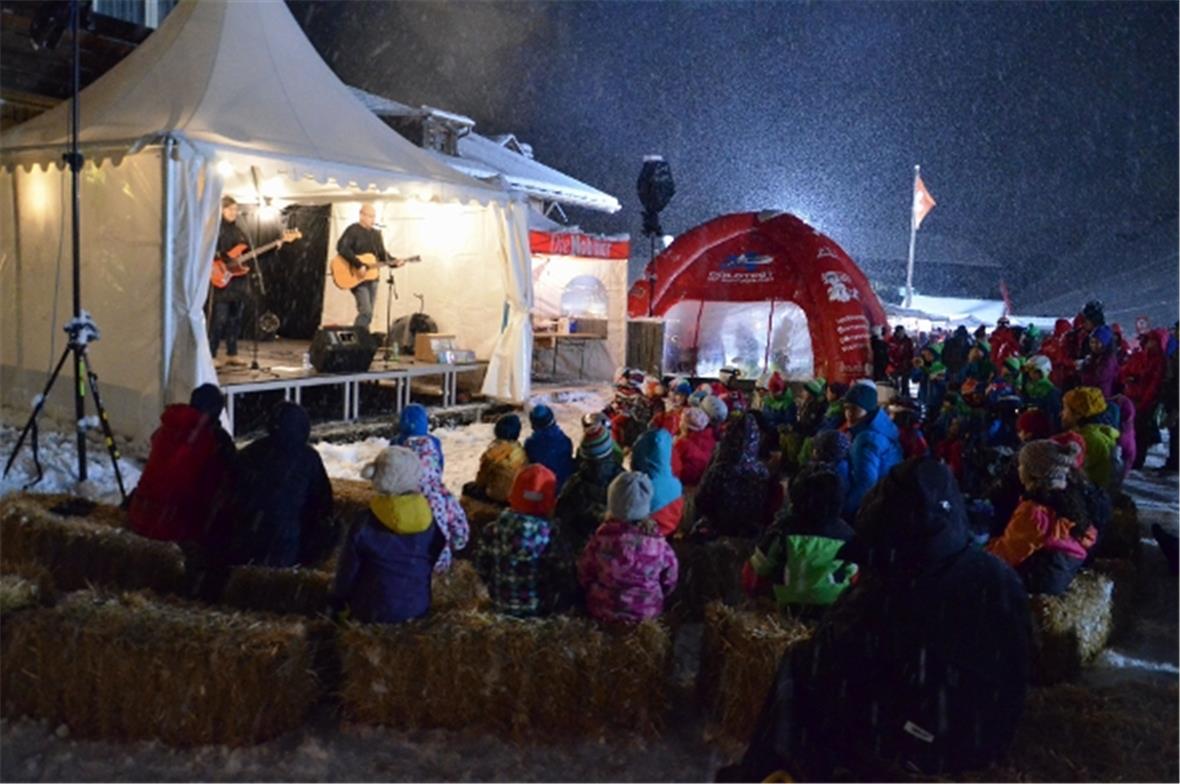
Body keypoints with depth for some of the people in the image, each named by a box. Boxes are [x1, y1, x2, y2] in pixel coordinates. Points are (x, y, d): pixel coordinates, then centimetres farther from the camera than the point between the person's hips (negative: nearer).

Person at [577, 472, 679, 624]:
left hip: (604, 613, 0)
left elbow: (584, 578, -7)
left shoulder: (600, 541, -24)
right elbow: (669, 582, -5)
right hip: (648, 614, 1)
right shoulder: (658, 543, -22)